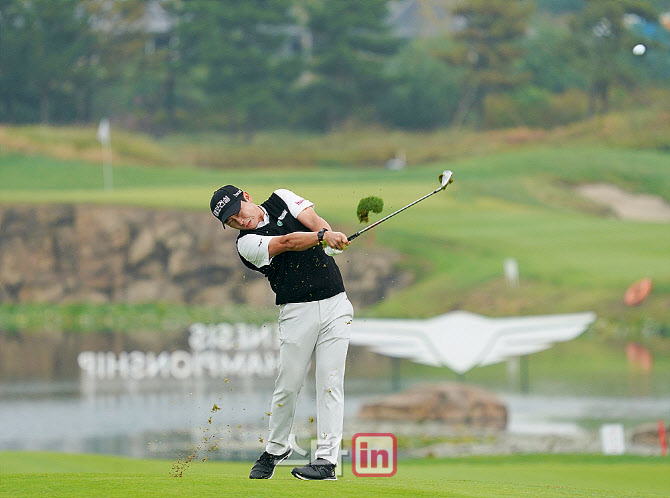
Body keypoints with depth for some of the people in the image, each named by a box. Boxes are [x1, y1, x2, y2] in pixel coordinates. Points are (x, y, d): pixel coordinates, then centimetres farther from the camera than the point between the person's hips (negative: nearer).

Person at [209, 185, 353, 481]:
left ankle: (327, 460, -11)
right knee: (288, 386, -1)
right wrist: (322, 236, -36)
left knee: (330, 383, -7)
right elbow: (288, 242, -20)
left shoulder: (281, 200, 8)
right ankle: (275, 450, 22)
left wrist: (329, 233, -30)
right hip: (297, 311, -1)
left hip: (335, 304, 1)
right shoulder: (247, 243, -4)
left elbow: (313, 220, -7)